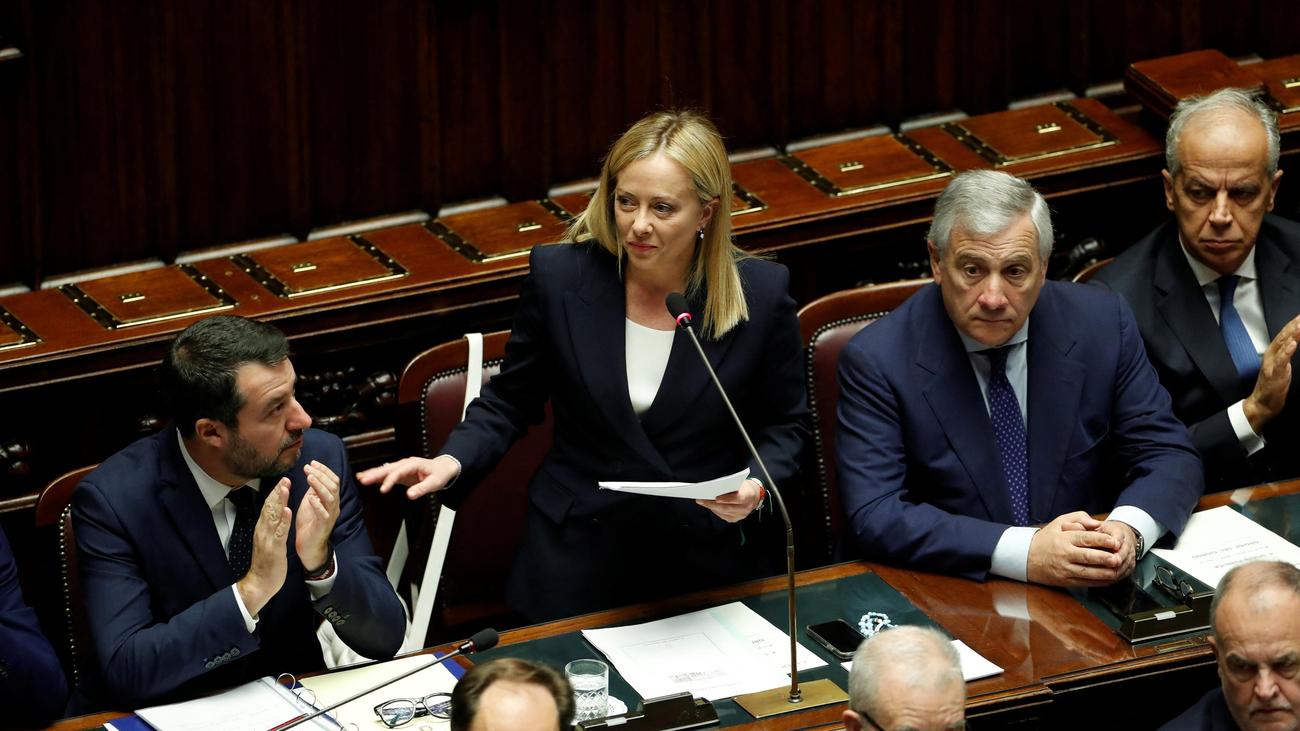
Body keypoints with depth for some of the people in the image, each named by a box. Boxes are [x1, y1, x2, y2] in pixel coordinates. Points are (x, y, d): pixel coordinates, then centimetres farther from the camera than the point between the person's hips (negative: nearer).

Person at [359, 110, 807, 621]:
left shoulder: (761, 293, -7)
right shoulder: (559, 277, -6)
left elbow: (783, 425, 6)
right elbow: (509, 402, 6)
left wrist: (757, 484, -13)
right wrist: (453, 462, -12)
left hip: (707, 562, 0)